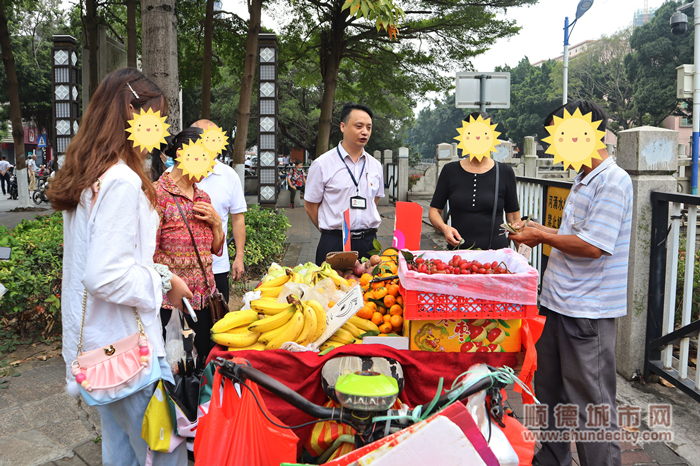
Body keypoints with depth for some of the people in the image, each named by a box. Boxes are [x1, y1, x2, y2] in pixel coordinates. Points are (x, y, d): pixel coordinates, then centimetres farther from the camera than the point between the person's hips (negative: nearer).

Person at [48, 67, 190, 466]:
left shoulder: (87, 178, 10)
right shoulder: (122, 182, -21)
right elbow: (106, 275, -27)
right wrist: (162, 281, -13)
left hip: (100, 345, 10)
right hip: (128, 345, -10)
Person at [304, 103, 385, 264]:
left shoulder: (375, 165, 9)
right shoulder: (322, 164, -4)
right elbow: (310, 205, 1)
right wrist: (331, 233, 3)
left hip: (368, 243, 4)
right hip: (334, 244, -3)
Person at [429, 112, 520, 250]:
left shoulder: (505, 172, 6)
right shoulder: (450, 171, 7)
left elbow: (514, 219, 10)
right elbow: (434, 210, 10)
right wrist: (444, 228, -9)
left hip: (496, 251, 0)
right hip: (457, 251, 1)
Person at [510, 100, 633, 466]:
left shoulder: (613, 181, -16)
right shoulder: (583, 180, 14)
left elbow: (593, 245, -24)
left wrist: (543, 237, -12)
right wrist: (545, 231, 7)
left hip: (586, 312, -10)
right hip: (555, 303, 10)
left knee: (591, 403, 3)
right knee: (549, 392, 21)